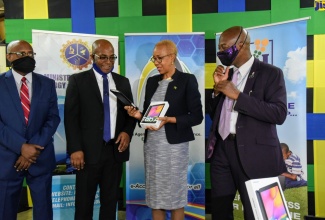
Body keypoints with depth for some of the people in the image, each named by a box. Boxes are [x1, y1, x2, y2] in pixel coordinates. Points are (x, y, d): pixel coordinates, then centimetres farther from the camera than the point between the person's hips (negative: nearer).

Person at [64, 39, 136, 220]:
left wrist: (127, 132, -4)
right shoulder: (78, 80, 0)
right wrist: (75, 149, -12)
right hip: (89, 151, -3)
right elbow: (71, 117, -4)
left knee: (111, 201, 13)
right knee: (84, 203, 7)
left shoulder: (123, 82, 11)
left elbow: (130, 113, 16)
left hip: (115, 150, 3)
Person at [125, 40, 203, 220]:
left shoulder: (187, 80, -5)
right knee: (154, 193, 12)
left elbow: (196, 116, -9)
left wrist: (169, 120, -20)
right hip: (151, 144, 5)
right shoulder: (152, 81, 12)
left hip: (174, 145, -5)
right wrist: (138, 115, -6)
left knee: (175, 193, 5)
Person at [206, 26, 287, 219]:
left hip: (253, 154, -6)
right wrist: (218, 88, -1)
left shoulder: (270, 73, -5)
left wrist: (237, 95, -17)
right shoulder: (226, 73, 14)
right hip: (221, 149, 6)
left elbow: (279, 114, -17)